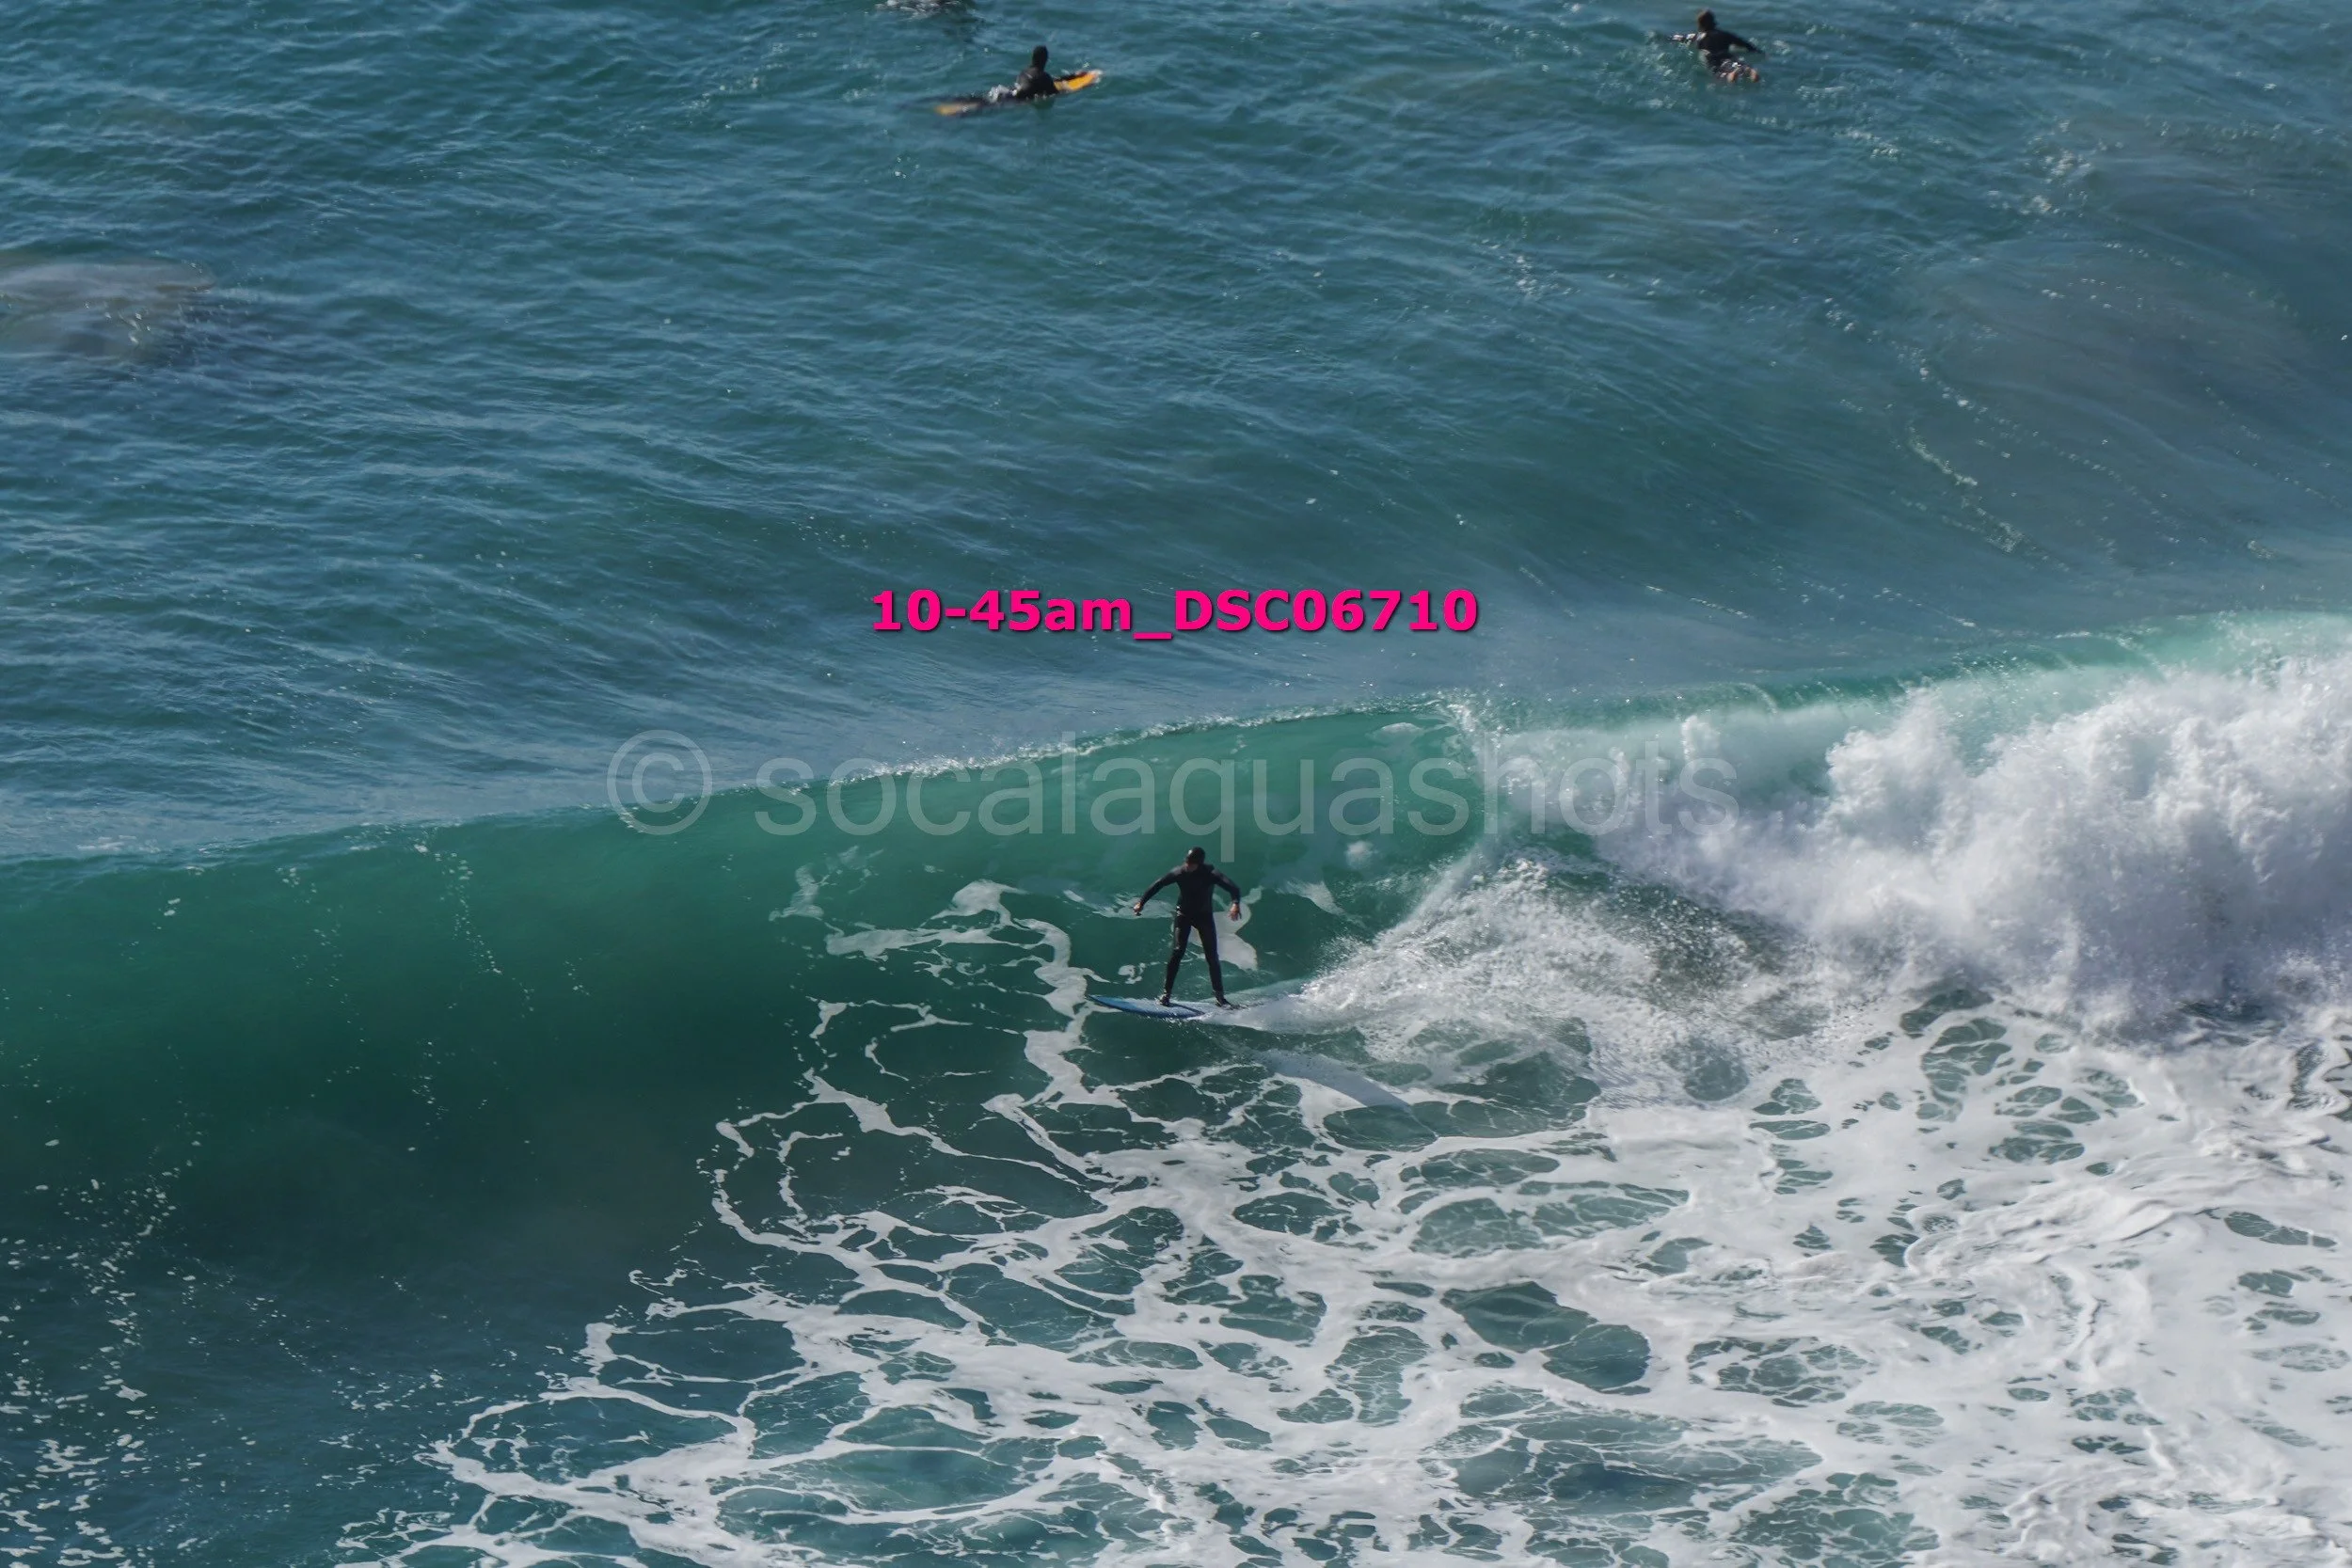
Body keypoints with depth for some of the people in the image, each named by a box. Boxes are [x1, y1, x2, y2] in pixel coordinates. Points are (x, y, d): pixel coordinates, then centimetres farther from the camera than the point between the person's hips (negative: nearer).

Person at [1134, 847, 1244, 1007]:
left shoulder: (1211, 874, -23)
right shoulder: (1180, 873, -17)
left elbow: (1232, 887, -35)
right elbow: (1157, 885, -8)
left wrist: (1236, 903, -55)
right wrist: (1141, 902, -13)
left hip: (1205, 916, 0)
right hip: (1184, 914, 0)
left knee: (1212, 957, -4)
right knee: (1177, 951, -15)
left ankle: (1220, 997, 5)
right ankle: (1166, 992, -9)